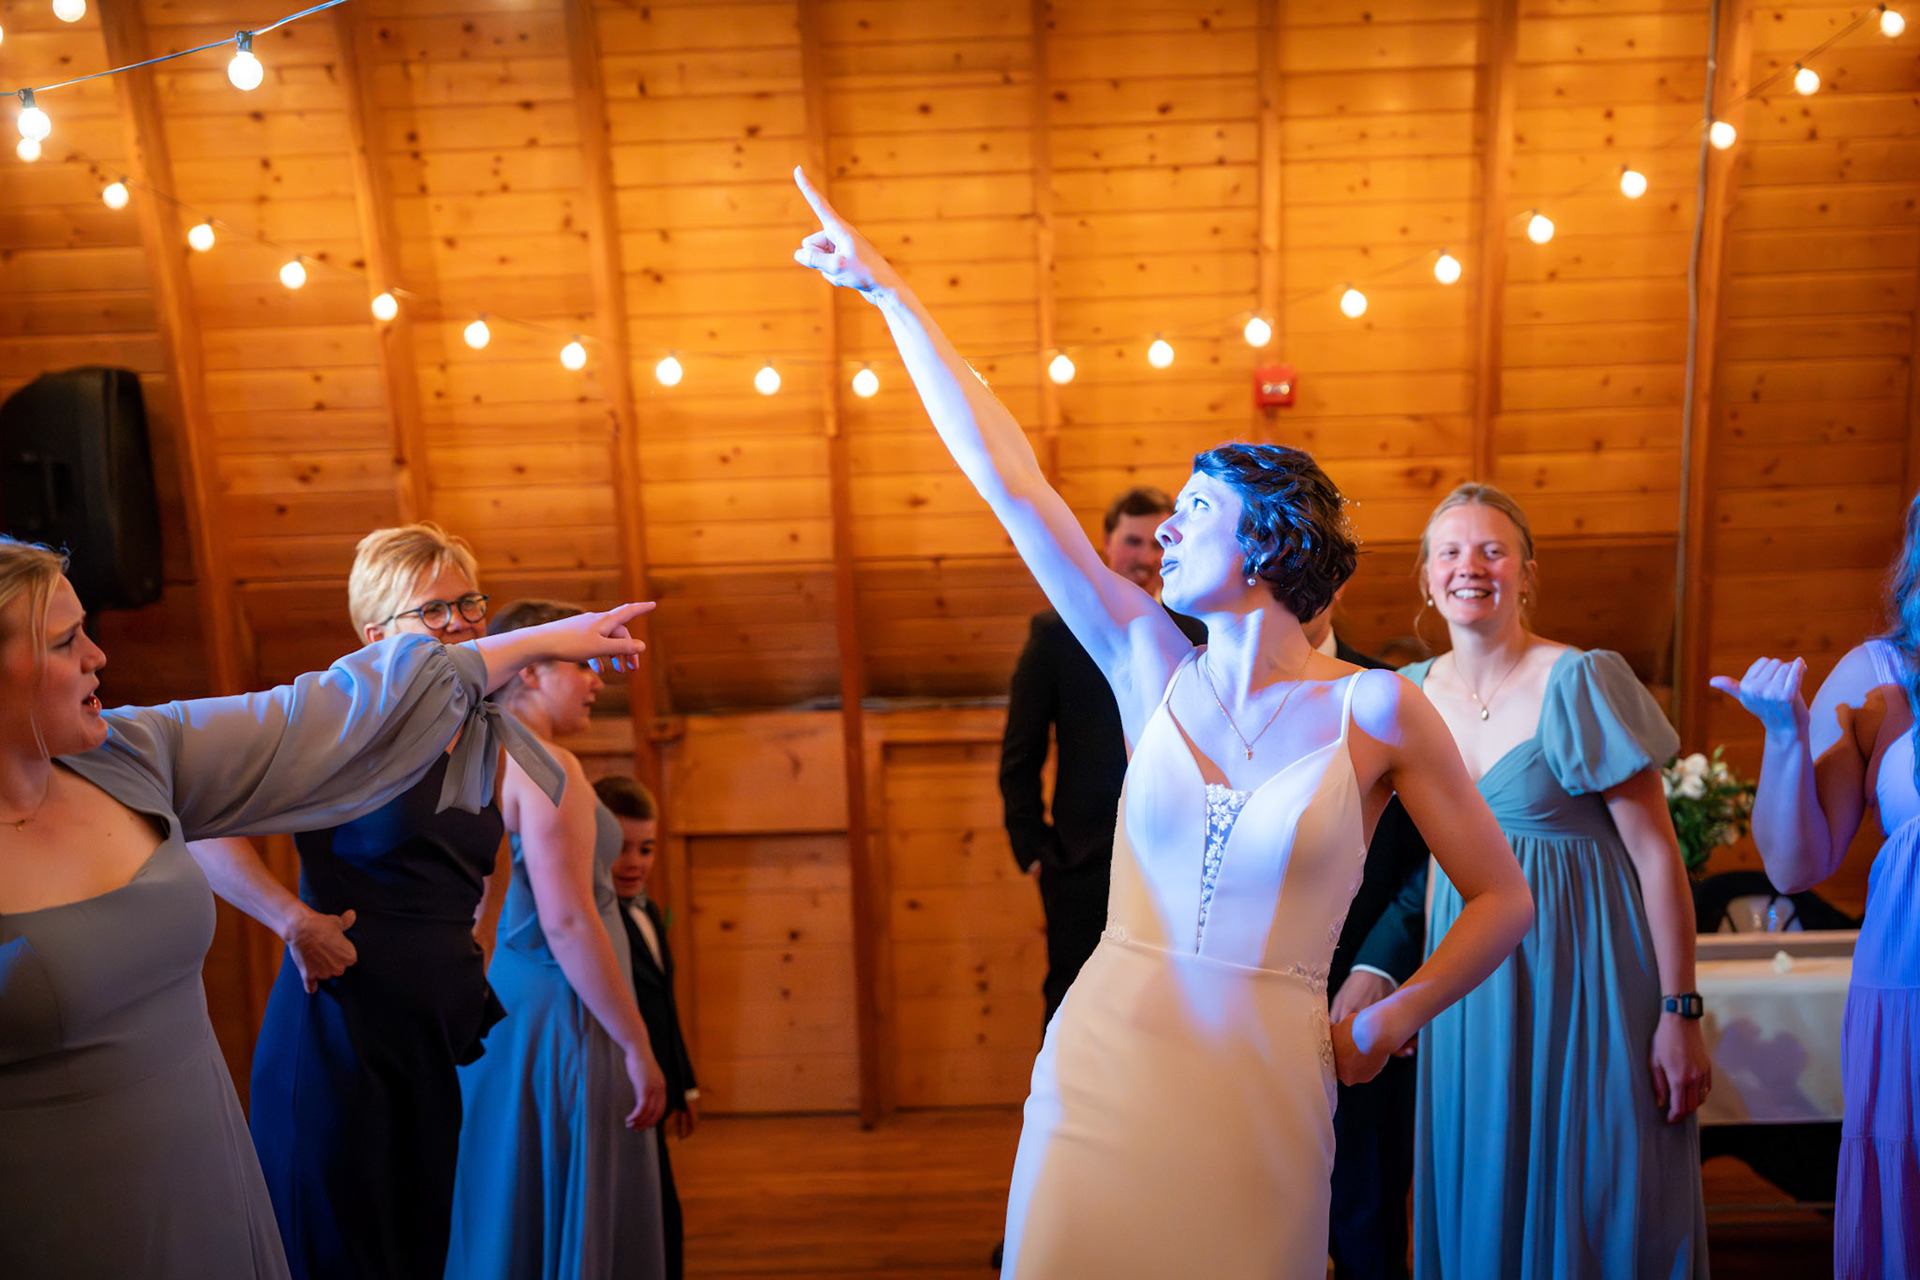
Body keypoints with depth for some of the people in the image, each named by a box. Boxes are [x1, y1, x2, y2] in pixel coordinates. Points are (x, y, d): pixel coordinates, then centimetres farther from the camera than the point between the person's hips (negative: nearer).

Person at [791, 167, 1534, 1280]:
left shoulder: (1376, 709, -5)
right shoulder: (1153, 670, 1)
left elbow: (1505, 902, 4)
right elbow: (1009, 479, -3)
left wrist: (1381, 1028, 3)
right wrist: (888, 291, -2)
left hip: (1263, 1086, -2)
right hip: (1104, 1062, 2)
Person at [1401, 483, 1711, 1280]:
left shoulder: (1581, 682, -13)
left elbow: (1657, 854, -12)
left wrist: (1681, 1013, -13)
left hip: (1582, 971, -4)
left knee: (1593, 1206, 7)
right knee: (1477, 1204, 15)